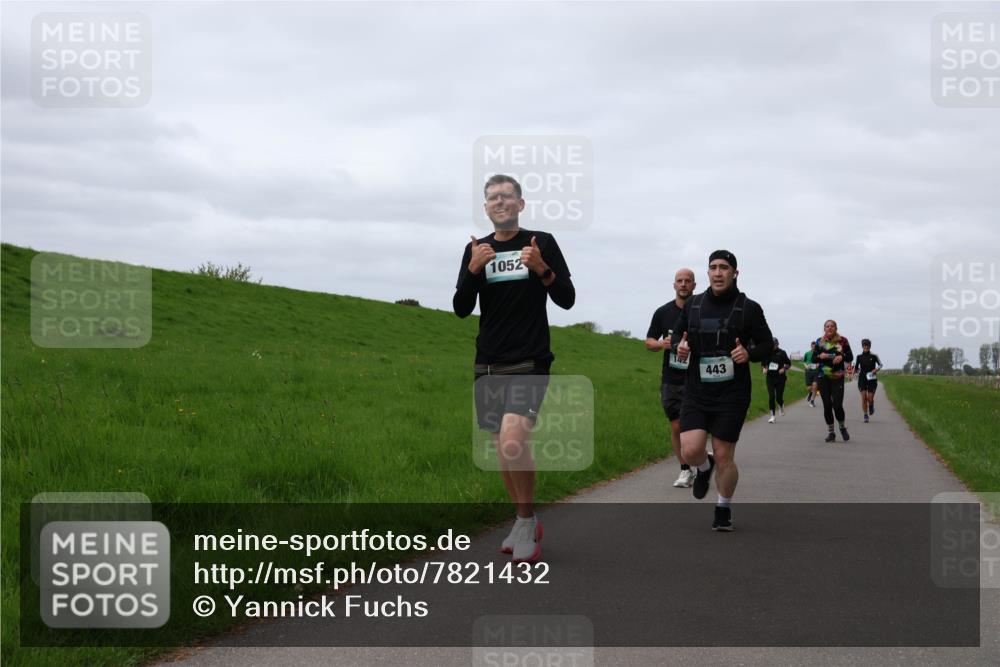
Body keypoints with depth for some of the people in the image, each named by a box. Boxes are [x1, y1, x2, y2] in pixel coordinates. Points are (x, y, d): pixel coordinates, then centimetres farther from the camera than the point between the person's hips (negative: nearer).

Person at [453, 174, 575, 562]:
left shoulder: (542, 242, 0)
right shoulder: (476, 249, 10)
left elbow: (567, 300, -1)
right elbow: (461, 309, 4)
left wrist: (542, 269, -19)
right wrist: (473, 269, -13)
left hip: (529, 362, -5)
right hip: (488, 364, 5)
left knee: (513, 437, -23)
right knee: (502, 446, 7)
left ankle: (526, 521, -6)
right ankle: (527, 525, 23)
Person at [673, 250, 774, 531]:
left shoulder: (749, 308, -3)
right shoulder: (693, 305, 5)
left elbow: (767, 345, 3)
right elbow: (677, 333, 18)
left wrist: (749, 353, -19)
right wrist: (679, 345, -6)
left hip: (732, 394, -2)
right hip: (696, 392, 2)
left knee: (723, 457, 1)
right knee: (690, 450, -14)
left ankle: (723, 508, 25)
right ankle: (703, 468, 24)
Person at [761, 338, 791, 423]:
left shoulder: (782, 353, -2)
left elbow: (788, 363, 7)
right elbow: (763, 364, 17)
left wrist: (784, 369, -12)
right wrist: (764, 369, -4)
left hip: (780, 378, -1)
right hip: (770, 378, 1)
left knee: (779, 397, 0)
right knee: (771, 397, -7)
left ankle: (781, 406, 37)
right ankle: (772, 415, 0)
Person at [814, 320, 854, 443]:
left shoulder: (842, 341, 1)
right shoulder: (819, 341, 7)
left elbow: (850, 358, 5)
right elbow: (813, 358, 10)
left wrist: (842, 357, -16)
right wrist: (820, 356, -11)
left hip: (838, 377, -2)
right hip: (823, 377, 2)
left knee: (837, 405, -10)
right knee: (827, 405, 2)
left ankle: (843, 428, 16)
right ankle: (830, 432, 13)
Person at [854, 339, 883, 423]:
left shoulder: (874, 356, 1)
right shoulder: (859, 357, 5)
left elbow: (880, 364, 2)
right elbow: (855, 368, 14)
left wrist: (876, 369, -17)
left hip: (872, 379, -1)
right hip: (862, 379, 1)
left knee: (870, 399, -4)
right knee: (864, 397, -13)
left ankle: (871, 405, 34)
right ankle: (865, 416, -5)